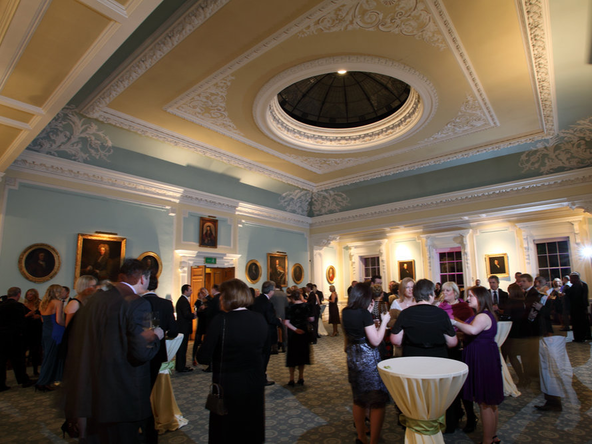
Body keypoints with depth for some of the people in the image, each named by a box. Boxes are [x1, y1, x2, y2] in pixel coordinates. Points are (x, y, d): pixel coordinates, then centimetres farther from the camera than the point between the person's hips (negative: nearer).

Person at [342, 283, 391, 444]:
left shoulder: (345, 312, 2)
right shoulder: (364, 313, -19)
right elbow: (375, 341, -19)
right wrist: (384, 322, -9)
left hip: (353, 357, 8)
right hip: (368, 358, -8)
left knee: (358, 399, 20)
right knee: (377, 401, 4)